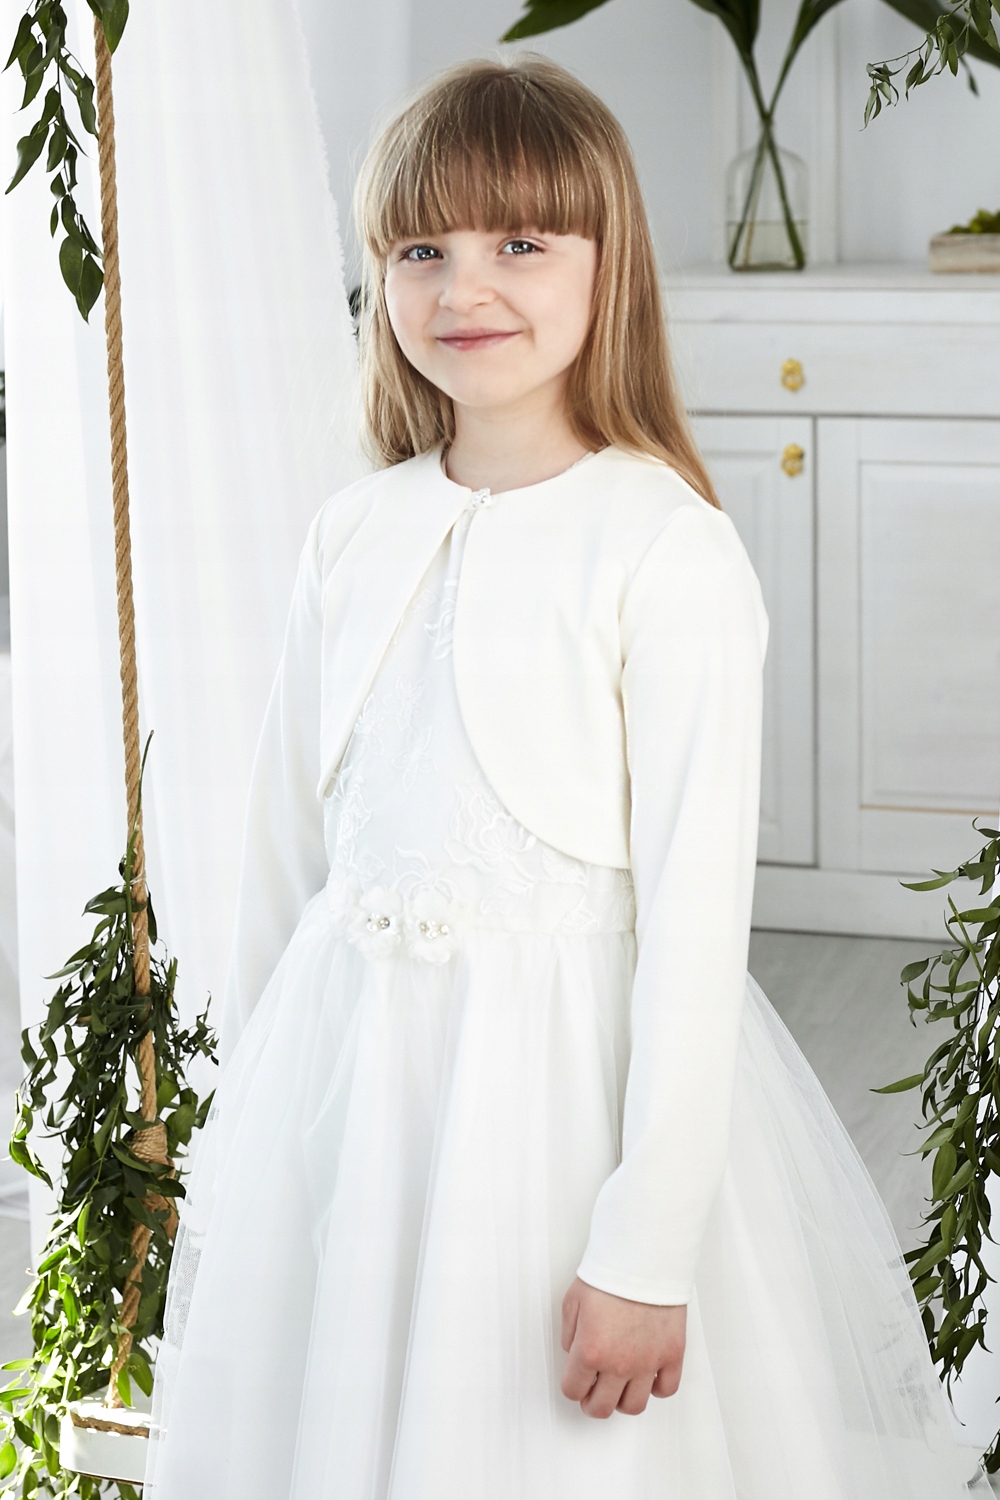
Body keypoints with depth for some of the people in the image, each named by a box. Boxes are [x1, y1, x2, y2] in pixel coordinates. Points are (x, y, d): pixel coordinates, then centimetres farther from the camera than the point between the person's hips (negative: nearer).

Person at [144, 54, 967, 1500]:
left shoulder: (669, 551, -13)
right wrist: (251, 1118, 15)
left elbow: (695, 910, -15)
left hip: (563, 1062, -5)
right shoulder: (355, 534, 4)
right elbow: (288, 838, 12)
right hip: (345, 1058, 5)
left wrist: (649, 1249, -17)